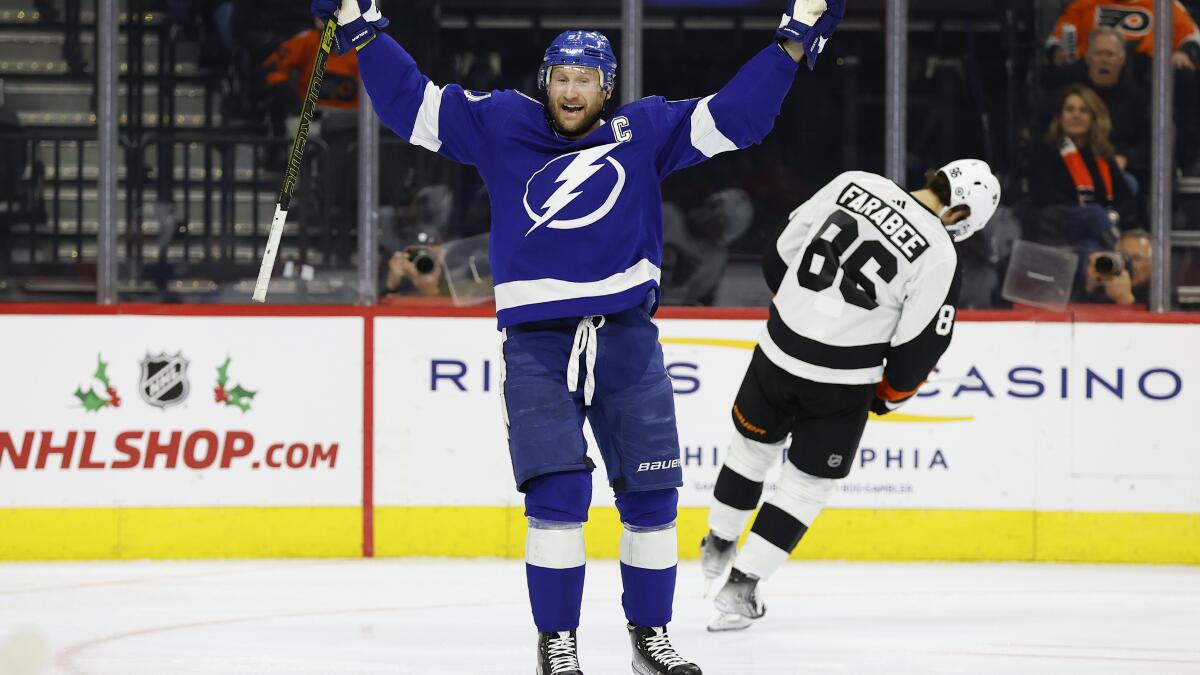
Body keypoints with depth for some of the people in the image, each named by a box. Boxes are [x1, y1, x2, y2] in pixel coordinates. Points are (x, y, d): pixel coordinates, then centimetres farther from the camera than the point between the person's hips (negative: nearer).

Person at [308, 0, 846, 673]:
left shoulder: (645, 132, 6)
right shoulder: (500, 126, 6)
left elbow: (734, 116, 4)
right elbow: (410, 101, 10)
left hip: (627, 340, 2)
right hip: (536, 345, -2)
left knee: (650, 494, 3)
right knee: (557, 493, -12)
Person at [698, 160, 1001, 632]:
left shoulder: (854, 184, -4)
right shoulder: (939, 253, -15)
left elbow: (782, 252, 5)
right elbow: (921, 345, -10)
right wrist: (889, 396, 9)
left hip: (779, 350, 4)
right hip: (843, 381, -4)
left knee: (755, 444, 27)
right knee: (809, 482, 13)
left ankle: (719, 545, 45)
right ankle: (741, 586, 10)